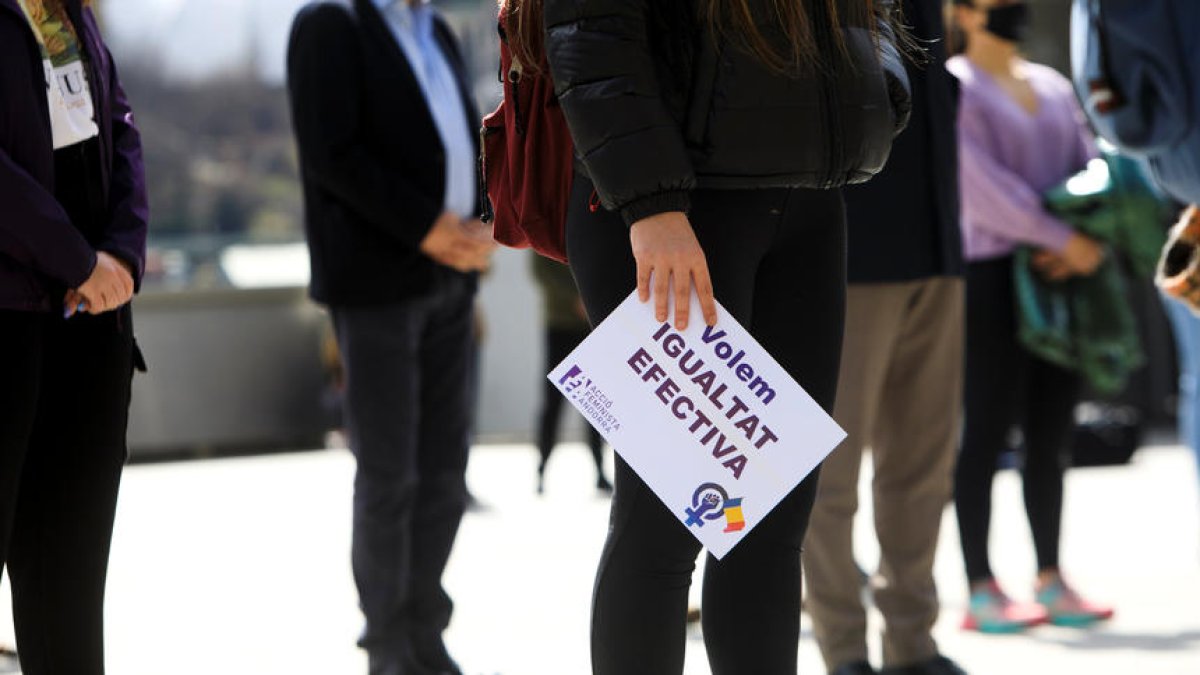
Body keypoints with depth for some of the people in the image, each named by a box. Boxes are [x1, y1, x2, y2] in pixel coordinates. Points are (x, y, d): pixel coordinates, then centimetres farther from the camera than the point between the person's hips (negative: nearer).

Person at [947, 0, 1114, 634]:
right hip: (992, 273, -6)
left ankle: (1051, 580, 12)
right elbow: (982, 185, -13)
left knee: (1051, 433, 7)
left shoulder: (1052, 87, 18)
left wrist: (1095, 241, -7)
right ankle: (982, 592, -3)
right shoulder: (954, 88, -3)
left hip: (1058, 275, 6)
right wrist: (1066, 238, -16)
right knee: (987, 431, -6)